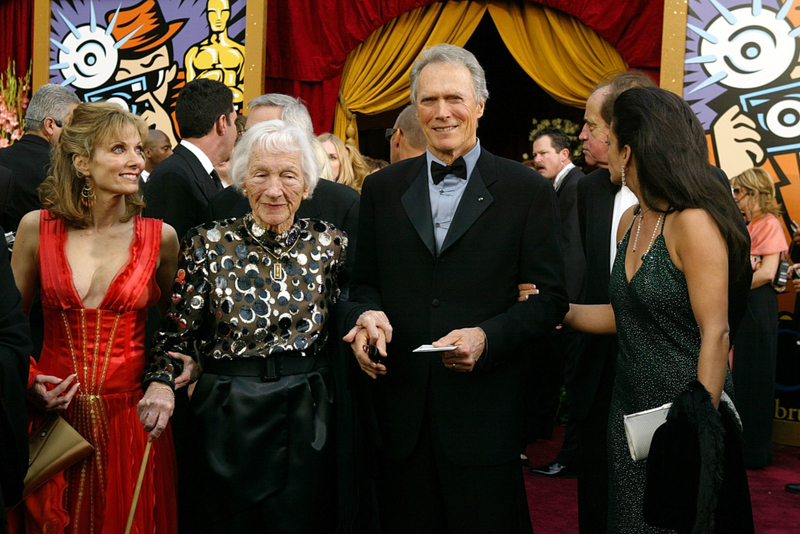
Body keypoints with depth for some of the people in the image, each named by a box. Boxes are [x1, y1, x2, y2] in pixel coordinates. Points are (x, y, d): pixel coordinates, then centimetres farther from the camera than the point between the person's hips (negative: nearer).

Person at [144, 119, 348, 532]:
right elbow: (177, 329, -3)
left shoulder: (329, 244, 1)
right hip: (229, 417, -1)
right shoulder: (209, 245, -4)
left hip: (309, 416, 1)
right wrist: (161, 383, -18)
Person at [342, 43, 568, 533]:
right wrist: (368, 313, -9)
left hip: (485, 410, -2)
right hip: (401, 411, 3)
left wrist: (488, 336, -16)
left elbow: (550, 296, 0)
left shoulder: (528, 191, 1)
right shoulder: (382, 189, 10)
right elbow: (365, 282, 14)